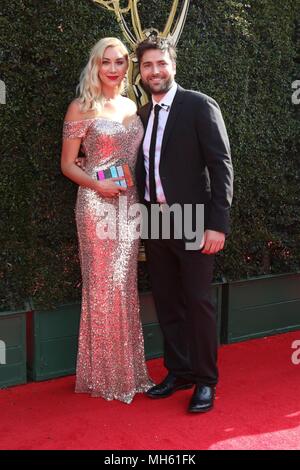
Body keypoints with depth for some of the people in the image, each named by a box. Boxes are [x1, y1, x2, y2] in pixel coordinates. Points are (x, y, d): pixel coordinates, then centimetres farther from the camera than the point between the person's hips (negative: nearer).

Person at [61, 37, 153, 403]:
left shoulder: (132, 107, 13)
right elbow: (68, 164, -2)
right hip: (97, 204, -5)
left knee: (125, 285, 11)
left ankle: (128, 370, 24)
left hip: (129, 204, 6)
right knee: (103, 286, -1)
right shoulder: (81, 108, -3)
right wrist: (98, 184, -19)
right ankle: (105, 375, 14)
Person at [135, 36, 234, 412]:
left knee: (198, 302, 2)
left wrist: (217, 223, -16)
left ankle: (205, 381, 16)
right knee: (167, 302, 12)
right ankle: (179, 372, 27)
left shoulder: (200, 106, -5)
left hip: (192, 224, -6)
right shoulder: (143, 114, 12)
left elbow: (221, 165, -10)